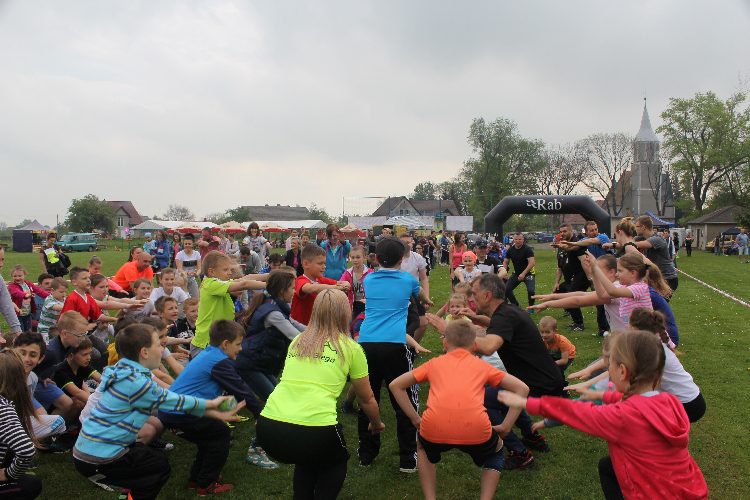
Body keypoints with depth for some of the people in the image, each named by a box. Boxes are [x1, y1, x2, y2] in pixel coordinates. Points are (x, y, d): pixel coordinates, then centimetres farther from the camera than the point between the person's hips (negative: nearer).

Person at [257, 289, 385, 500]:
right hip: (314, 431, -4)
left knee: (307, 458, 35)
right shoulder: (350, 348, 9)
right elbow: (367, 400, 22)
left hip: (267, 427, 4)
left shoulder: (297, 341, 19)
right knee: (336, 462, 30)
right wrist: (376, 424, 42)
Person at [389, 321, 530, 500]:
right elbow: (522, 389, 20)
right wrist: (505, 426, 19)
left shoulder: (435, 363, 24)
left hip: (435, 429, 1)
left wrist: (415, 419, 24)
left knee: (423, 447, 38)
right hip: (476, 430, 0)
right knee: (496, 450, 36)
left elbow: (395, 385, 23)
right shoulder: (482, 365, 24)